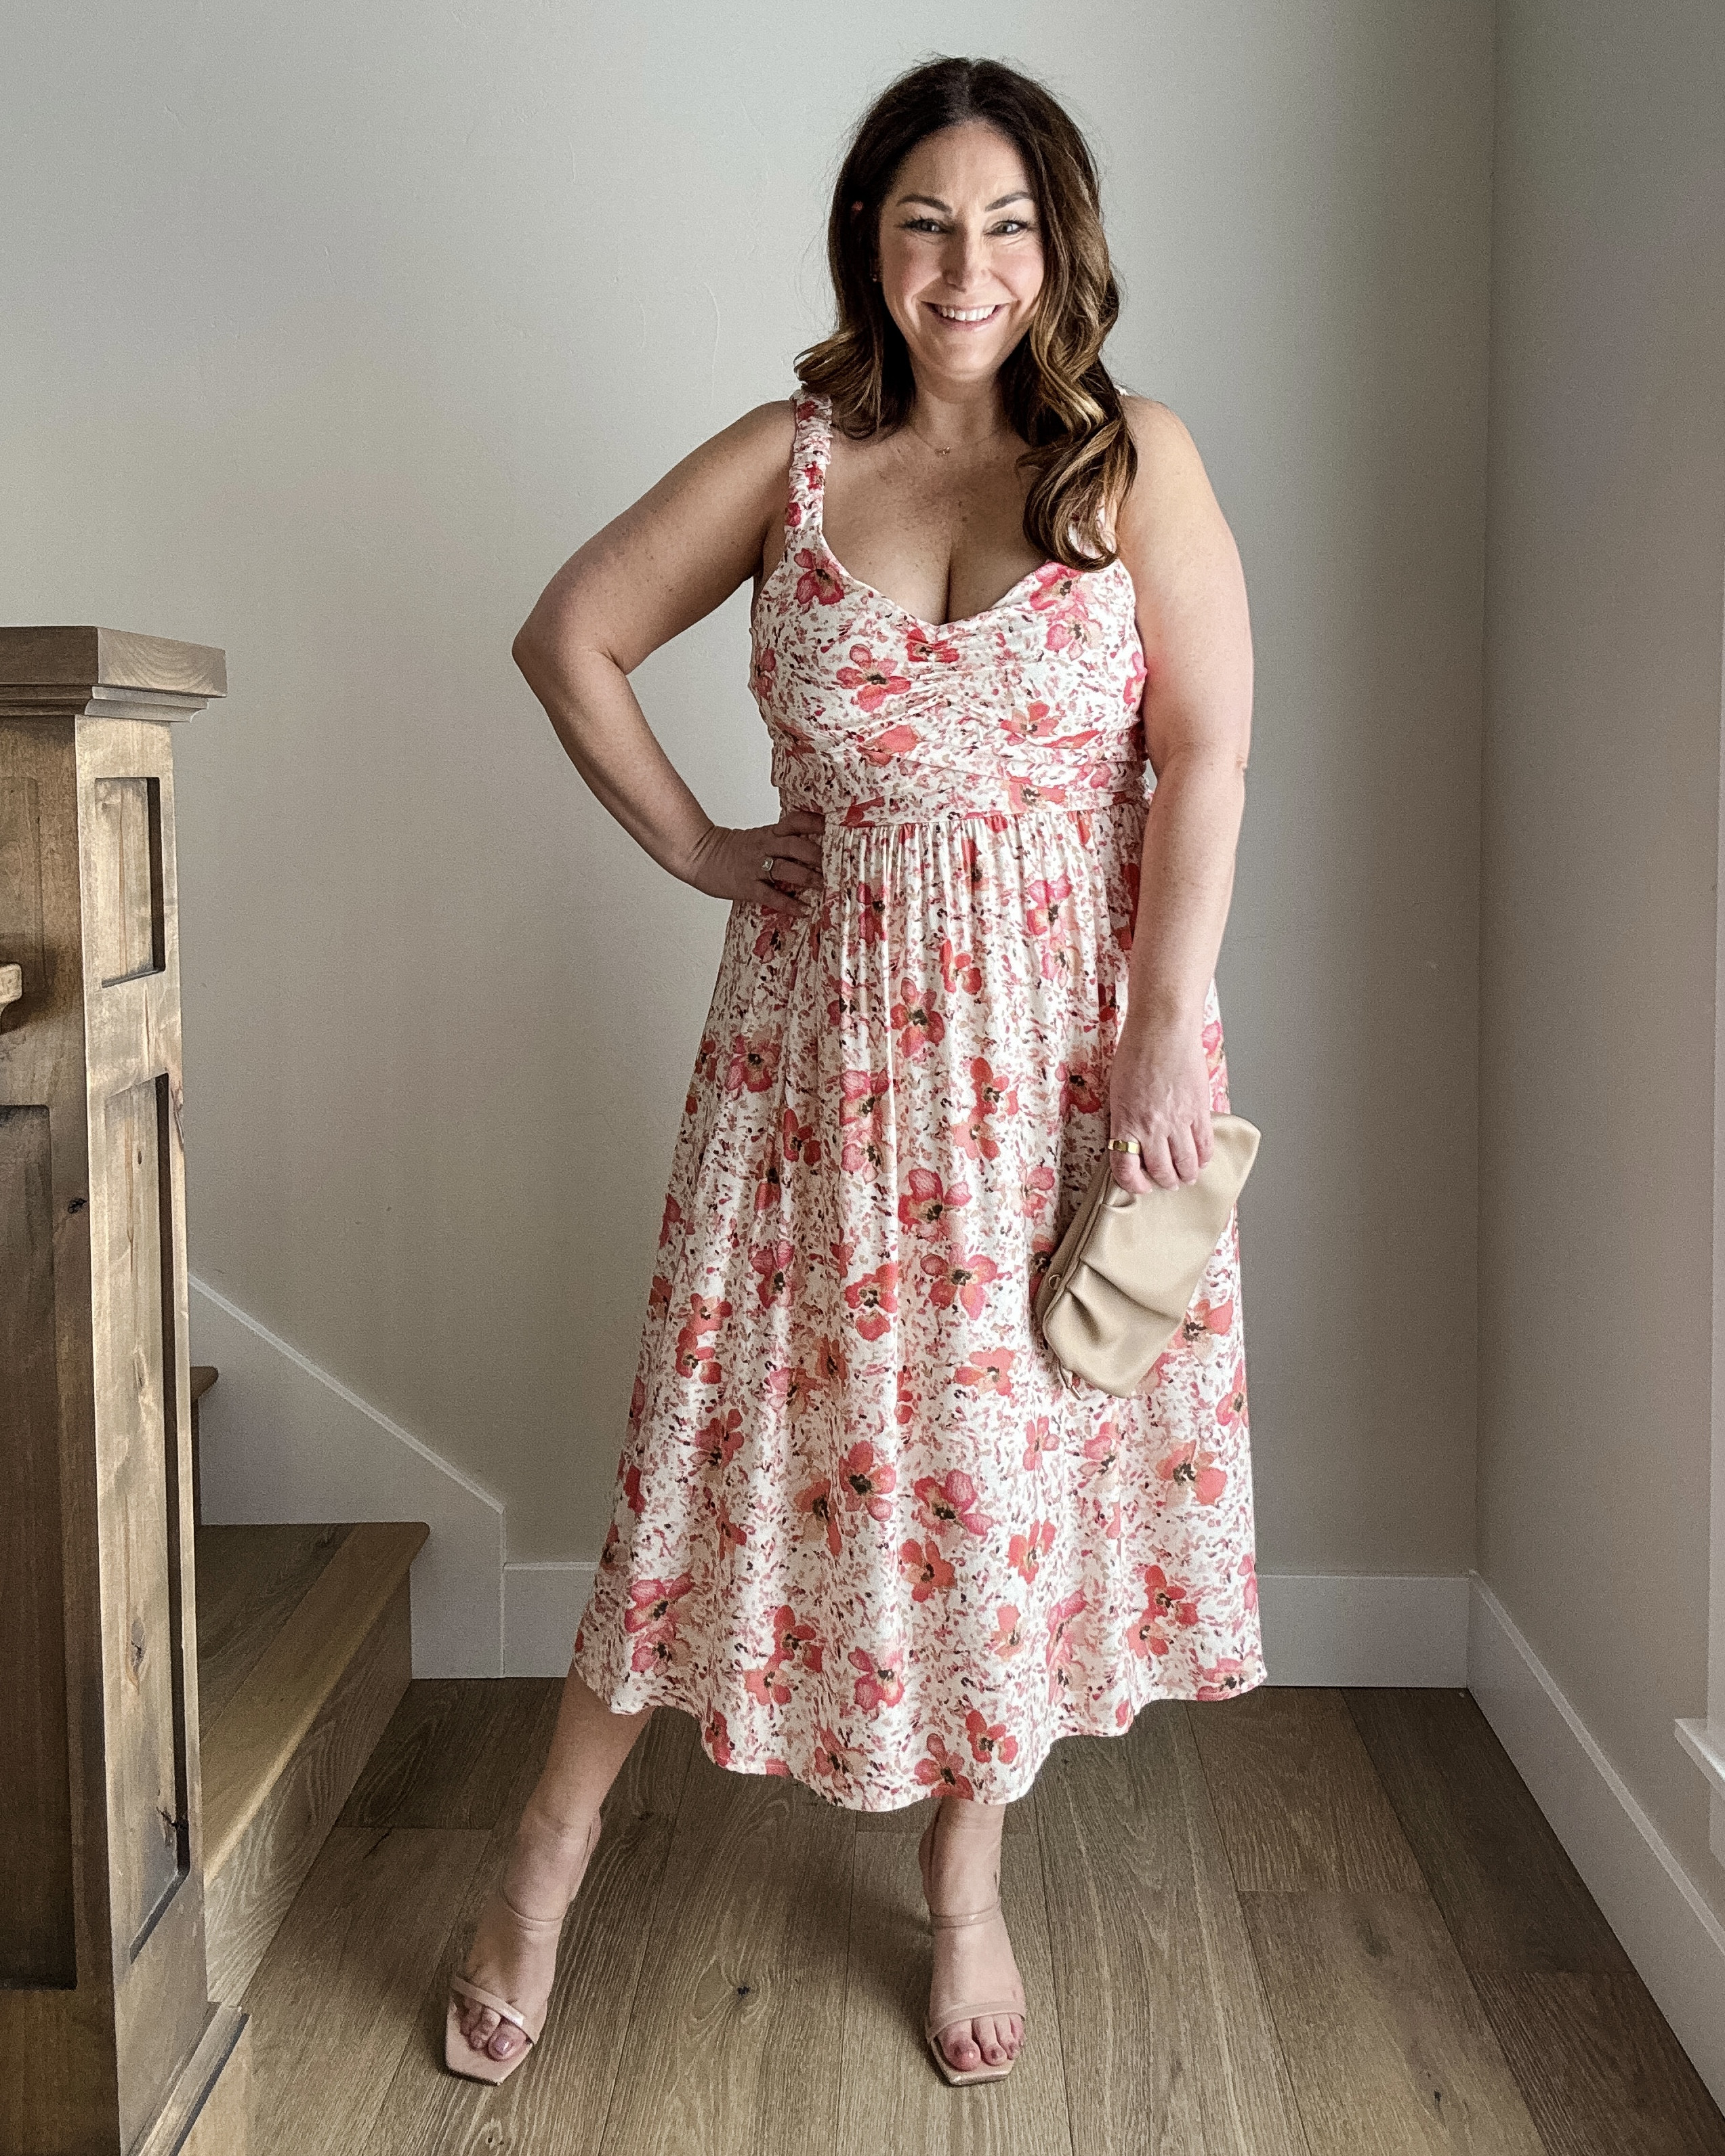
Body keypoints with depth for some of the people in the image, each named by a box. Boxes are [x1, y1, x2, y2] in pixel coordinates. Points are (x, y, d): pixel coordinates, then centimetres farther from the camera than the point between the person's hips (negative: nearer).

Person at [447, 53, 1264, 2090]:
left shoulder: (1137, 460, -2)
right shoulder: (784, 460, 2)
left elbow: (1204, 756, -7)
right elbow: (567, 632, 8)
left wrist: (1168, 1022, -12)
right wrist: (690, 845, 2)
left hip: (1063, 1024, 0)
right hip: (830, 1021, 1)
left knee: (1021, 1437, 8)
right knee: (759, 1421, 5)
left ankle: (967, 1875, 30)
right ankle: (550, 1858, 24)